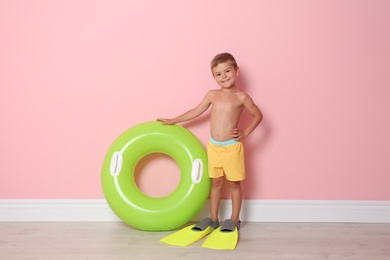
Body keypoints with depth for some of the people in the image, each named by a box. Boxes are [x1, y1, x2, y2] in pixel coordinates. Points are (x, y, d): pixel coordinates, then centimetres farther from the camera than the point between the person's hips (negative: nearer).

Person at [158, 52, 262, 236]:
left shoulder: (241, 97, -6)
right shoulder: (212, 95, 5)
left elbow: (258, 115, 2)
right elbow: (196, 111, 14)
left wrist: (245, 133, -8)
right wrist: (173, 121, 16)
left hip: (232, 147, -4)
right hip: (213, 146, 4)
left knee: (234, 183, 7)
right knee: (216, 182, 13)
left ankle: (234, 220, 20)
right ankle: (213, 219, 24)